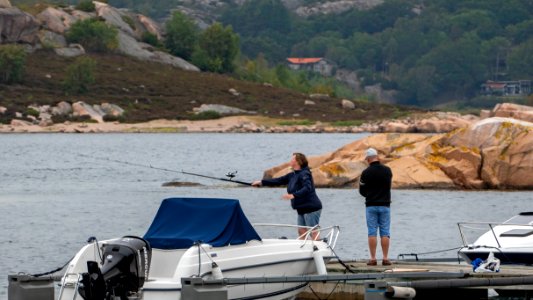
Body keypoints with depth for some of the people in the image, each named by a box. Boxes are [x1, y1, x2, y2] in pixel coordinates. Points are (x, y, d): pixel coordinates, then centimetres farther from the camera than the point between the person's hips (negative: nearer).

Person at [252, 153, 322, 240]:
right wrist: (261, 182, 18)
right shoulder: (293, 175, 13)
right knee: (301, 231, 8)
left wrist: (293, 195, -40)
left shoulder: (304, 174, -15)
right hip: (302, 209, 10)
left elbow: (307, 188, -30)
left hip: (311, 208, -10)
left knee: (313, 232, -10)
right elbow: (279, 181, 18)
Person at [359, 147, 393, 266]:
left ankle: (373, 259, -2)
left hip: (371, 205, -2)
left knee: (372, 233, 1)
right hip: (385, 205, 2)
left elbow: (362, 191, 1)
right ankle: (385, 258, 1)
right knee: (385, 233, 4)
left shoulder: (366, 172, -9)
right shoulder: (387, 170, -1)